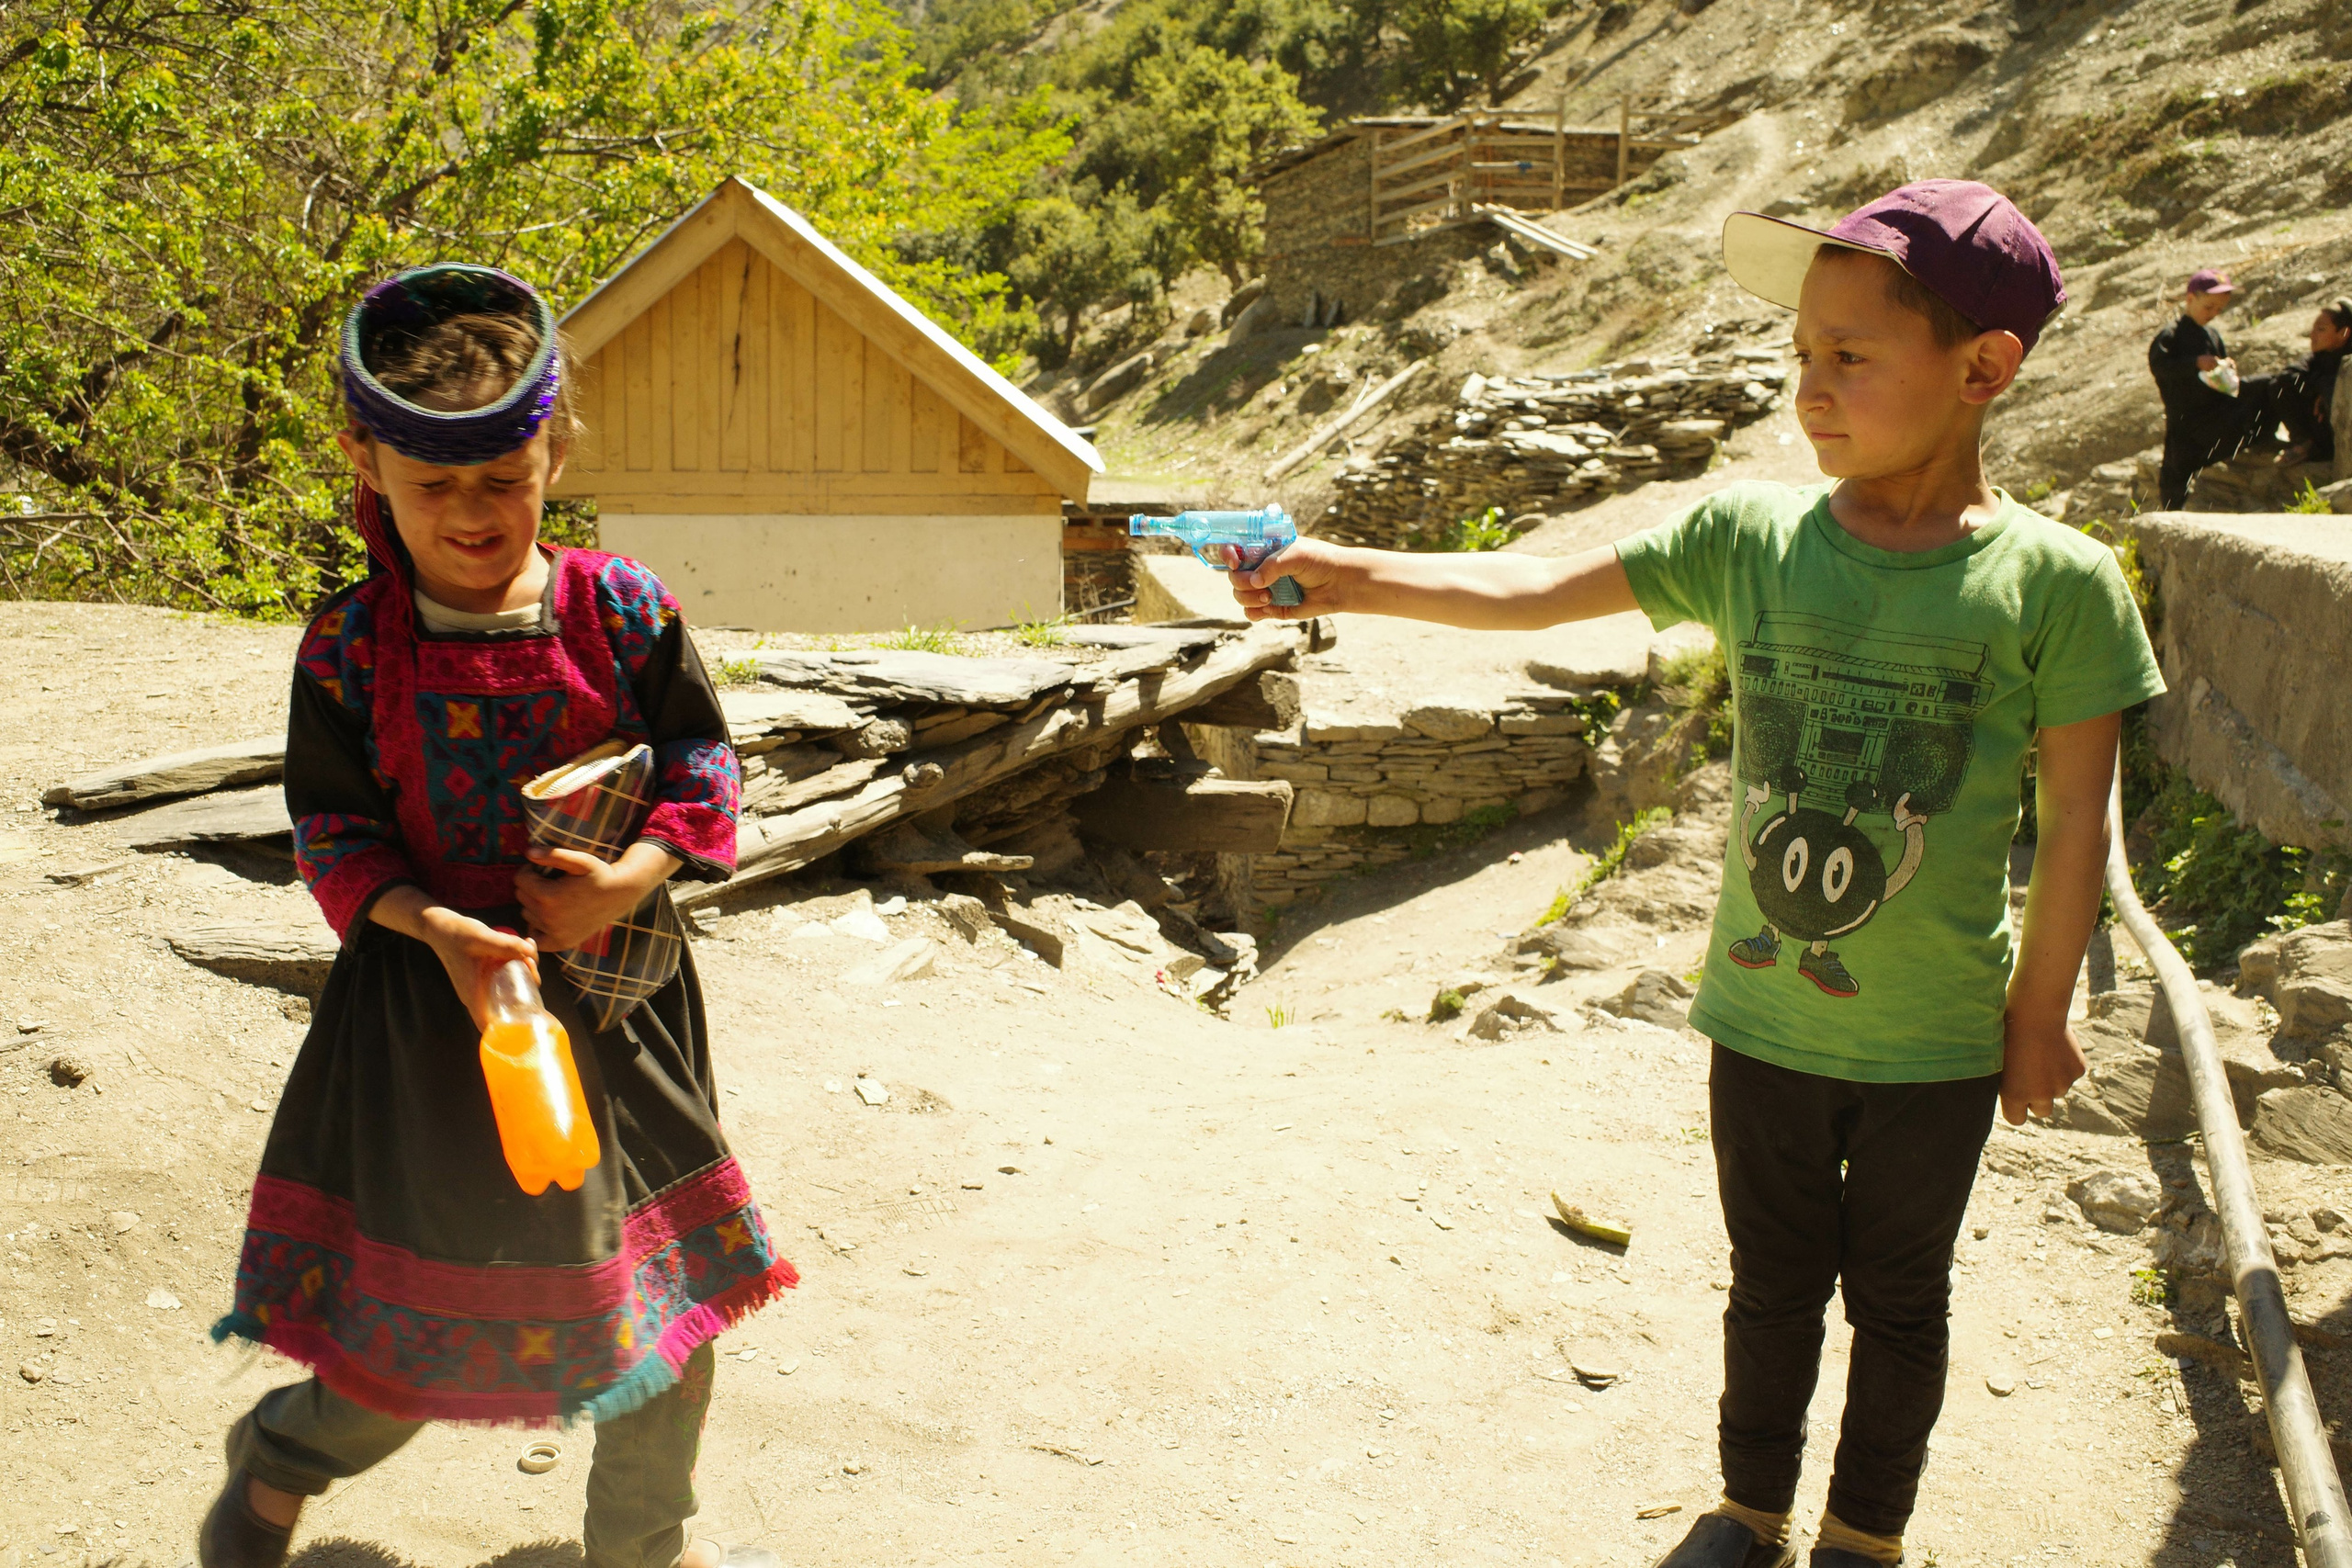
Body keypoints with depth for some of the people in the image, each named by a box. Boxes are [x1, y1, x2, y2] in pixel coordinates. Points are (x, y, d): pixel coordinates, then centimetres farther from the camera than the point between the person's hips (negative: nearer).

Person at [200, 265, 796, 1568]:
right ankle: (280, 1459, 42)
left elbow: (705, 764, 0)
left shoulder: (624, 609, -6)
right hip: (430, 986, -2)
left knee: (669, 1268, 12)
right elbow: (332, 834, -4)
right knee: (423, 1289, 7)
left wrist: (634, 877, -18)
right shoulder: (348, 647, -8)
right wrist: (433, 926, -22)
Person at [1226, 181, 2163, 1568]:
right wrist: (1350, 578, -25)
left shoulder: (2056, 583, -14)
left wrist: (2041, 1014, -3)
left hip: (1934, 1041, -2)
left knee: (1898, 1297, 18)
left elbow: (2076, 825, -7)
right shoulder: (1749, 539, -8)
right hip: (1762, 1018, 2)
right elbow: (1533, 590, -13)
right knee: (1774, 1283, 20)